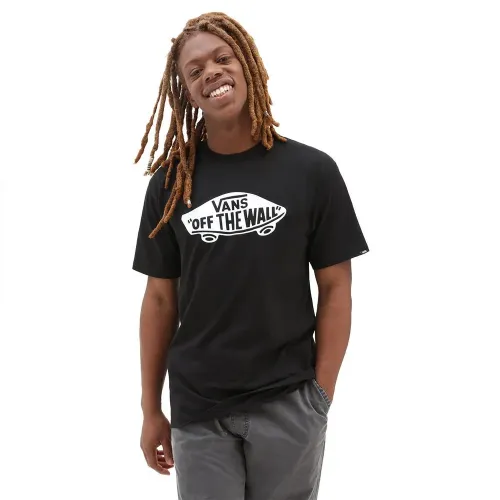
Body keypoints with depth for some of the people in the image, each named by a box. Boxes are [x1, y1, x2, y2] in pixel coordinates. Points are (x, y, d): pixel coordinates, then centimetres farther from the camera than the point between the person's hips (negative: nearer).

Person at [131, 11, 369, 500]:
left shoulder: (311, 170, -3)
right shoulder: (171, 181, 1)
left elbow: (335, 288, -1)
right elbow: (160, 298, 5)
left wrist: (321, 396, -5)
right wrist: (151, 409, 5)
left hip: (288, 406, -1)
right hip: (197, 410, 1)